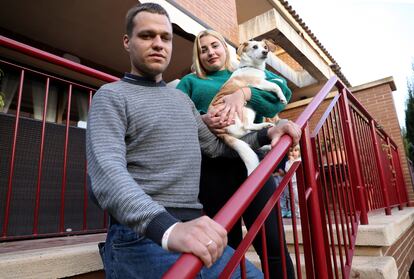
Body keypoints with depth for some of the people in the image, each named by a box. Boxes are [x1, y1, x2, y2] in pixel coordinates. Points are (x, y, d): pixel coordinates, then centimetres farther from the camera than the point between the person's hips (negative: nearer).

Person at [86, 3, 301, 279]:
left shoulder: (183, 99, 17)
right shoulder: (112, 96, -3)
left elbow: (214, 145, 23)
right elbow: (107, 172, -19)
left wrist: (266, 134, 9)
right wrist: (168, 228, -36)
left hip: (193, 231, 6)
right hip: (142, 237, -6)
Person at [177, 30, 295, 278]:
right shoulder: (190, 81, 19)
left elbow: (283, 90, 2)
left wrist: (244, 93, -15)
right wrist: (201, 120, -18)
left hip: (252, 161, 0)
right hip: (212, 168, 1)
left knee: (272, 245, -1)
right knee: (228, 247, 8)